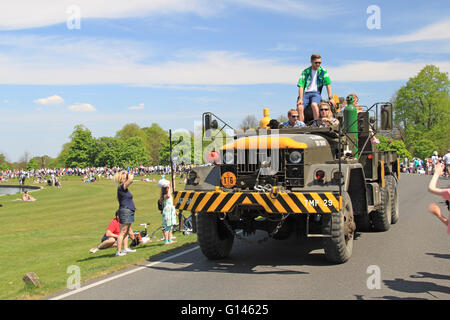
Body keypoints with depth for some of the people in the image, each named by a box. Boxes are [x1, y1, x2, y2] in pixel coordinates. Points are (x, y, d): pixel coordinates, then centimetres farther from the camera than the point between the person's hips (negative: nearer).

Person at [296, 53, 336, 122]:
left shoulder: (323, 71, 7)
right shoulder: (305, 72, 6)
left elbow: (328, 84, 1)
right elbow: (301, 86, -2)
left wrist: (330, 98, -10)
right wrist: (300, 99, -16)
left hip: (316, 93, -1)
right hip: (305, 93, 1)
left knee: (314, 104, -36)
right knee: (300, 107, -28)